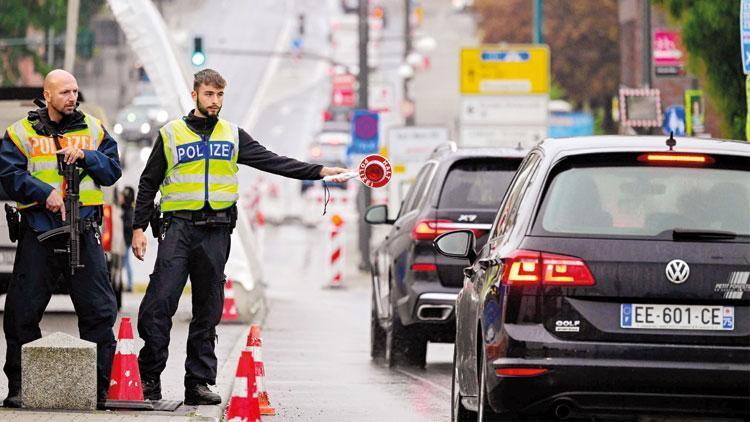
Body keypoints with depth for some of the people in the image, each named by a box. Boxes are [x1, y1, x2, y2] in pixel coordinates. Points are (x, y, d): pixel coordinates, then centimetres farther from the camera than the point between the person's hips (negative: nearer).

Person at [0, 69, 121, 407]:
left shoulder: (93, 129, 10)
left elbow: (113, 170, 7)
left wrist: (86, 157, -10)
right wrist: (45, 192, -17)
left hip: (84, 231, 1)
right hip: (38, 231, -1)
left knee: (99, 310, -2)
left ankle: (97, 387, 5)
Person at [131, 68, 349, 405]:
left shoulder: (233, 136, 13)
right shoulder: (170, 134, 8)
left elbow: (273, 162, 8)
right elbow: (148, 184, 10)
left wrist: (321, 172, -2)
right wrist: (139, 228, 3)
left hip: (216, 232, 2)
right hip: (178, 228, -2)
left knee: (208, 311, 4)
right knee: (159, 302, -12)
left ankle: (199, 381, 8)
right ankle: (150, 375, -3)